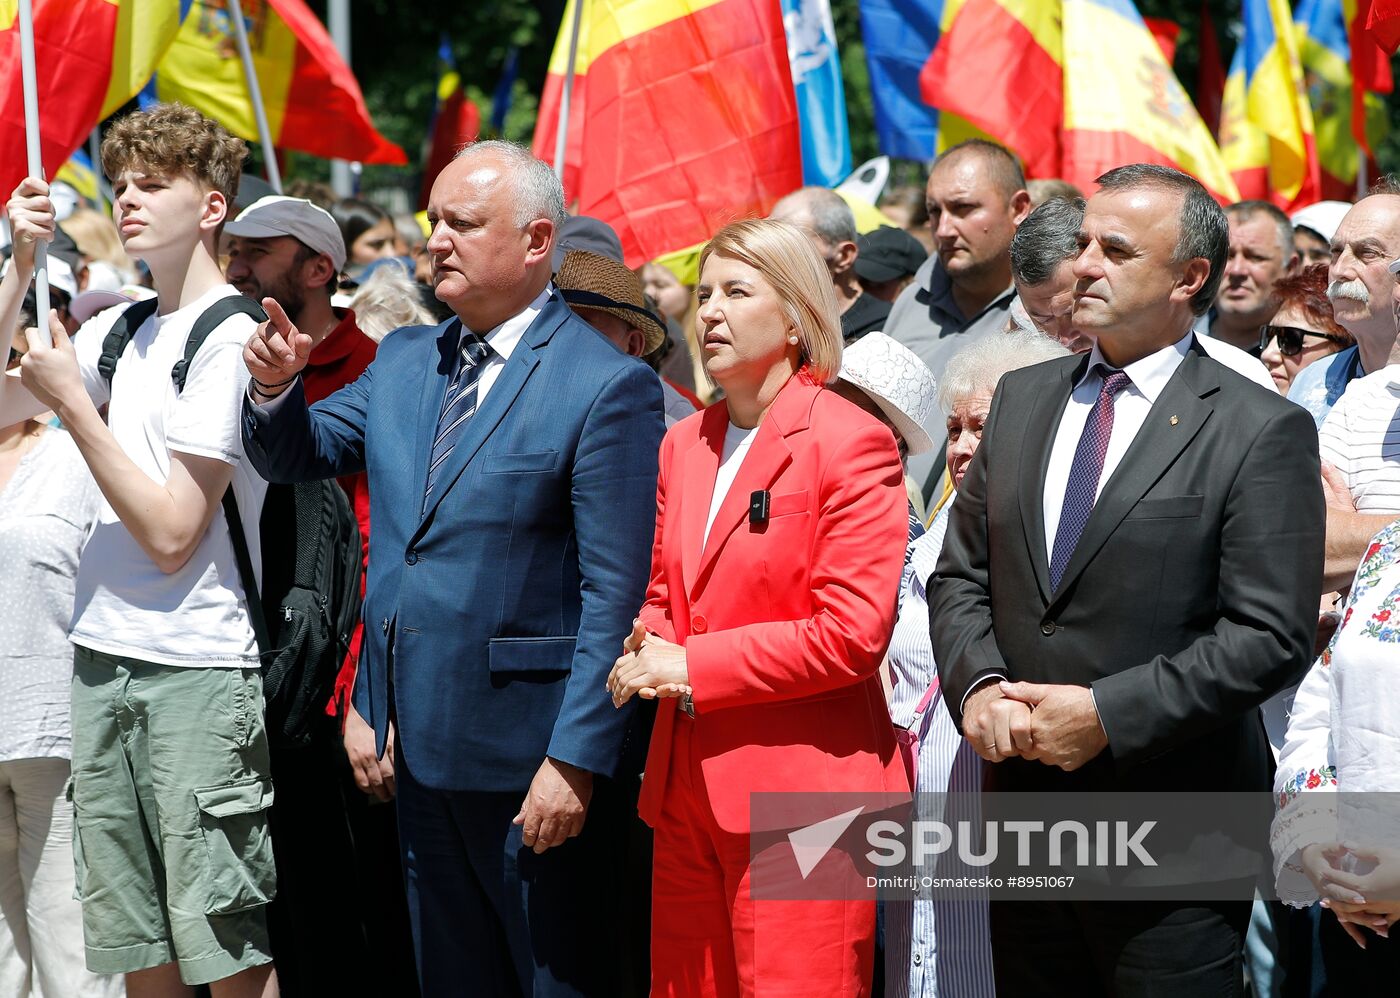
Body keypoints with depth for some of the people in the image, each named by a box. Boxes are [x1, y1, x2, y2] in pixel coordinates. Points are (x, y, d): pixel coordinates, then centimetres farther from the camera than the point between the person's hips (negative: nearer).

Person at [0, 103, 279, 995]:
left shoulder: (231, 337, -10)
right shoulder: (125, 330, 12)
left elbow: (171, 535, -14)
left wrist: (73, 403, -11)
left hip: (198, 670, -7)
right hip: (104, 662, 7)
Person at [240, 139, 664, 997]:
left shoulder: (607, 385, -13)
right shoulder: (403, 361, 10)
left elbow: (615, 595, -17)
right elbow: (297, 455, 16)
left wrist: (576, 760, -20)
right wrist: (276, 386, -6)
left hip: (529, 756, -7)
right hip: (421, 743, 7)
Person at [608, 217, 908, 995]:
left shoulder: (853, 443, -9)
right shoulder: (685, 444, 15)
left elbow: (853, 634, -15)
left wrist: (692, 668, -12)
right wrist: (645, 649, -1)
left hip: (803, 792, -7)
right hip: (688, 786, 7)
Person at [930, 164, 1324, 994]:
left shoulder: (1262, 431, -8)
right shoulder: (1022, 398, 11)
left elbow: (1271, 635, -14)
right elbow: (960, 575, 13)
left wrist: (1107, 714, -18)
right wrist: (976, 684, -8)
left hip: (1171, 844, -5)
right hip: (1024, 803, 6)